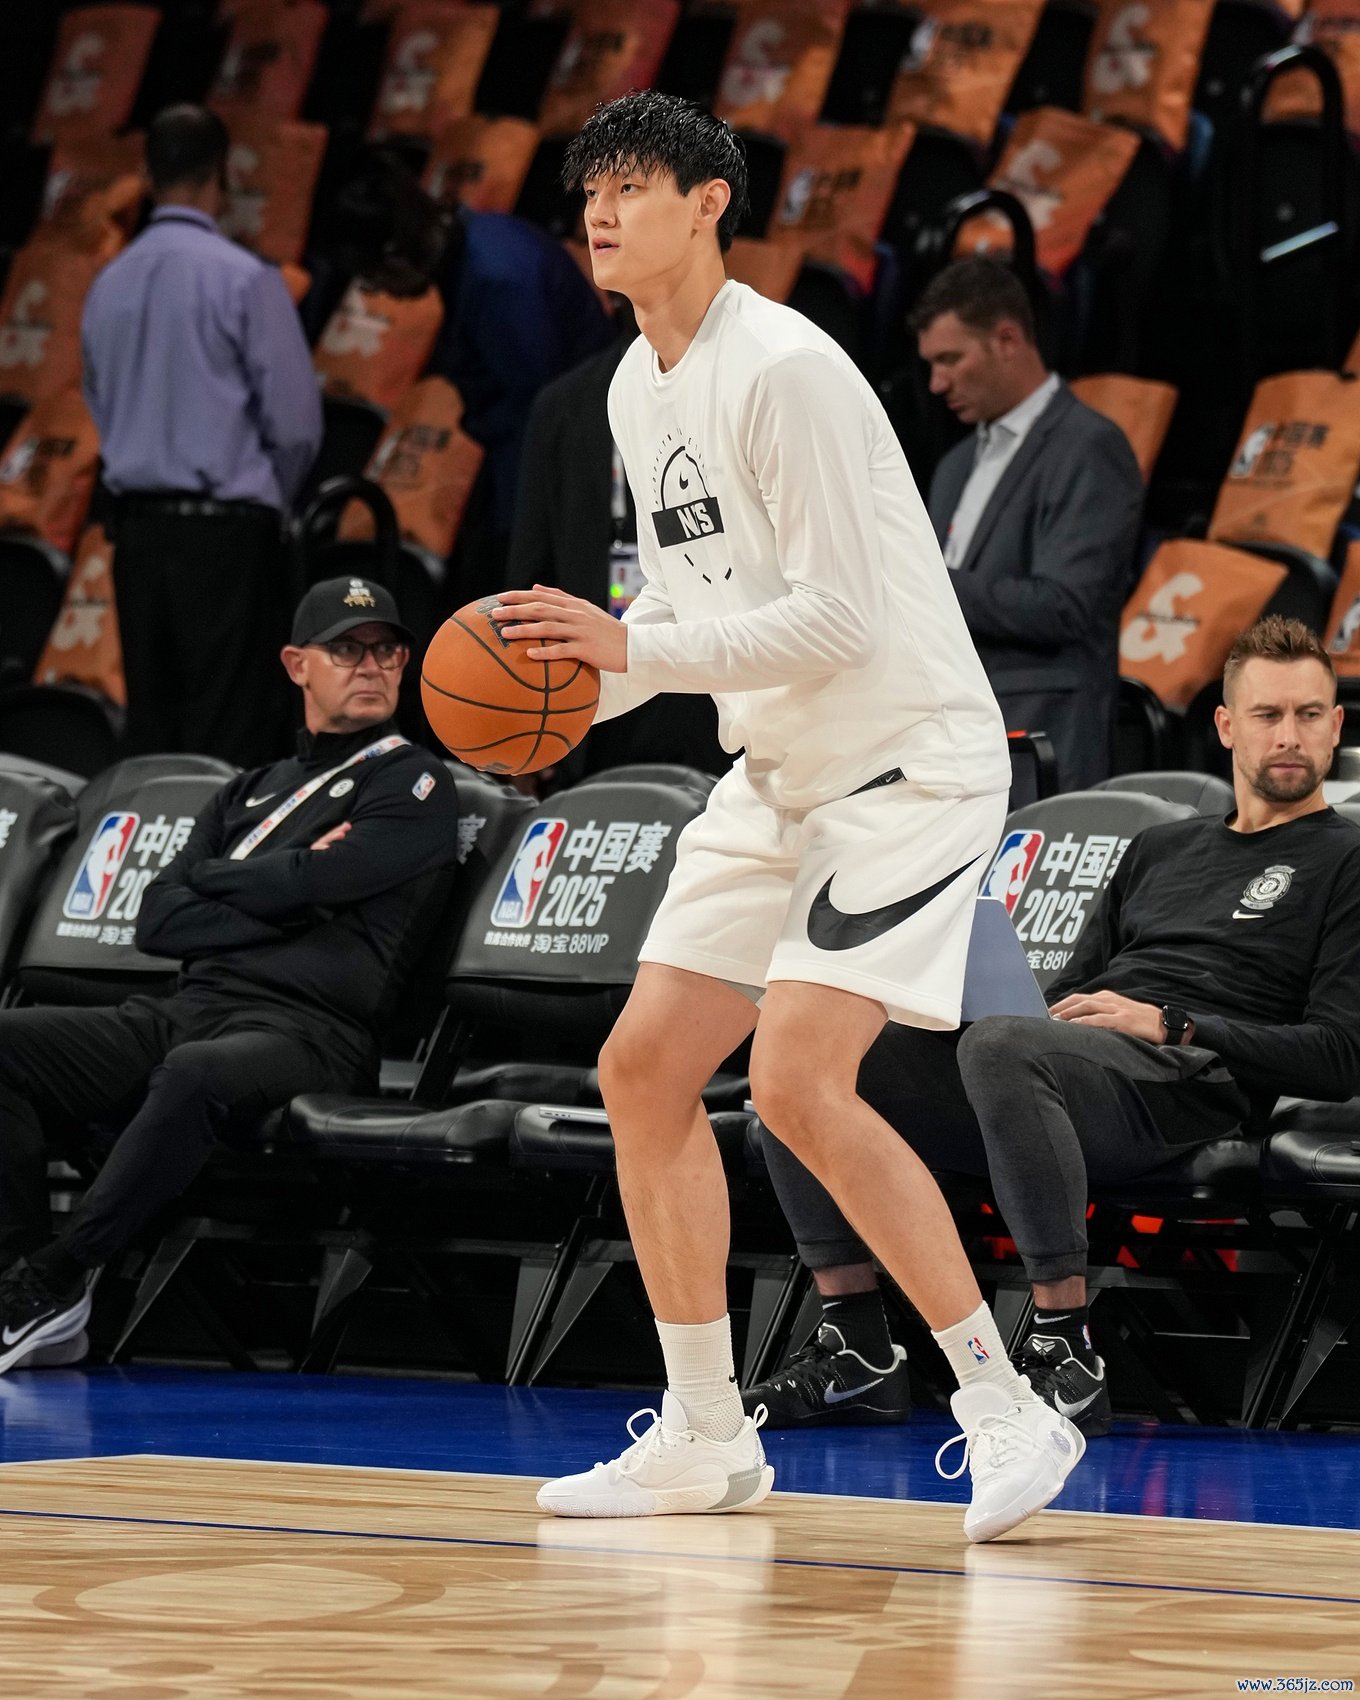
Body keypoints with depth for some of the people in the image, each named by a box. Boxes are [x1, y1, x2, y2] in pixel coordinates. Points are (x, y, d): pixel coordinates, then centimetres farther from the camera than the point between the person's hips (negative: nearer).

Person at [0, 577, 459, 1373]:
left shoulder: (412, 785, 8)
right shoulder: (252, 792, 27)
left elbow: (309, 880, -7)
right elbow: (158, 921, 12)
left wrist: (213, 878, 11)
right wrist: (282, 900, -1)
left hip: (308, 1032, -7)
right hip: (187, 1011, 7)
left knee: (195, 1072, -41)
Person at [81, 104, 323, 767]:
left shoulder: (110, 284, 6)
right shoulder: (243, 279, -11)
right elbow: (295, 418, -8)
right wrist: (276, 496, 9)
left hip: (138, 523, 6)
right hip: (227, 526, -5)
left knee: (149, 718, 9)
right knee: (230, 722, -4)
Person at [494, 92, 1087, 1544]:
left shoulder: (784, 371, -20)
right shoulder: (638, 389, 9)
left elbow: (843, 616, -24)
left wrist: (634, 650, -27)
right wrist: (577, 678, 1)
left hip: (910, 762, -9)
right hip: (778, 774, 9)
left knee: (797, 1082, -21)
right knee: (644, 1070, 6)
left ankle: (1005, 1411, -12)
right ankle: (704, 1437, 16)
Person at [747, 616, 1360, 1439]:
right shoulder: (1160, 850, 30)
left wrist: (1171, 1026, -11)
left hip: (1184, 1082, -7)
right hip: (1071, 1061, 7)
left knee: (1000, 1048, -40)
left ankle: (1066, 1351, -36)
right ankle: (858, 1351, -10)